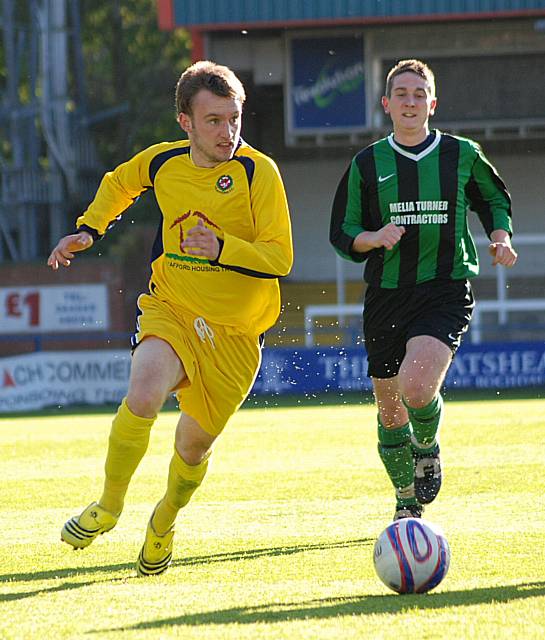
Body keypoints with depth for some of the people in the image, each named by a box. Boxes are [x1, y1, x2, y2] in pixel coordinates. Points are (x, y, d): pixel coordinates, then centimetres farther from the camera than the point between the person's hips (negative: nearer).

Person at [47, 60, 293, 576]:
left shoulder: (258, 172, -14)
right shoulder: (162, 163, -2)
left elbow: (280, 258, -18)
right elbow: (118, 183, 22)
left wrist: (222, 249, -32)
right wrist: (88, 229, 10)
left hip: (235, 332, -1)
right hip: (170, 308, 1)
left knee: (195, 442, 10)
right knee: (144, 392, -29)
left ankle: (164, 523, 41)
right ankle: (109, 505, -9)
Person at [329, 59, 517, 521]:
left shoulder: (462, 155, 4)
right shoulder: (368, 164, 5)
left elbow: (495, 201, 21)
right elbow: (343, 235, 9)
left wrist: (500, 238, 2)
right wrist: (374, 238, -12)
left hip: (446, 291, -2)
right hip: (387, 295, 2)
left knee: (416, 386, -26)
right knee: (389, 411, 7)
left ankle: (428, 448, 7)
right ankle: (407, 501, 31)